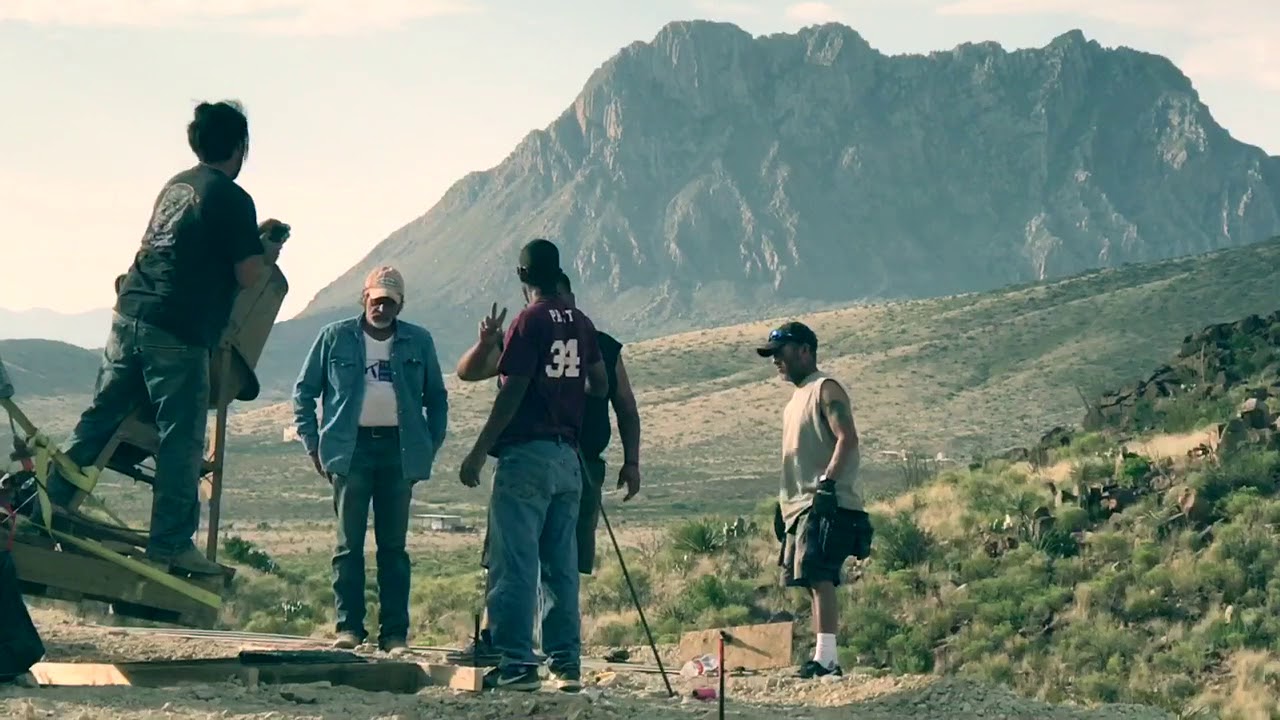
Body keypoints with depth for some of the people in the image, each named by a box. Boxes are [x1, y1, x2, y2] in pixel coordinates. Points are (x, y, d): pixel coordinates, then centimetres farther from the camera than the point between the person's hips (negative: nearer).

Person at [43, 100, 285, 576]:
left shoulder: (176, 185, 17)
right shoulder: (233, 199, -8)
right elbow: (248, 275, -9)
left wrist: (254, 236, 35)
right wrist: (269, 253, 12)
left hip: (130, 314, 8)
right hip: (177, 331, -8)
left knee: (102, 413, 14)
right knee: (181, 438, -1)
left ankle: (51, 497, 15)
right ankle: (171, 542, 2)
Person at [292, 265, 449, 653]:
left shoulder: (419, 341, 9)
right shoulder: (335, 337, 5)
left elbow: (437, 397, 16)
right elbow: (304, 390, 10)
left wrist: (430, 446, 6)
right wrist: (312, 443, 2)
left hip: (399, 448, 1)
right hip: (351, 447, -1)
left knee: (393, 545, 3)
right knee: (349, 543, 0)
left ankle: (395, 632, 4)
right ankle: (348, 626, 3)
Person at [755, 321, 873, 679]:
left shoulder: (826, 389, -5)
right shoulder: (797, 397, 23)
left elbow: (847, 438, -17)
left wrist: (827, 482, -26)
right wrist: (783, 504, 23)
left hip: (825, 504, -10)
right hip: (800, 504, 10)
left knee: (819, 577, -16)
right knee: (812, 581, 8)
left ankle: (825, 658, -20)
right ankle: (827, 658, 10)